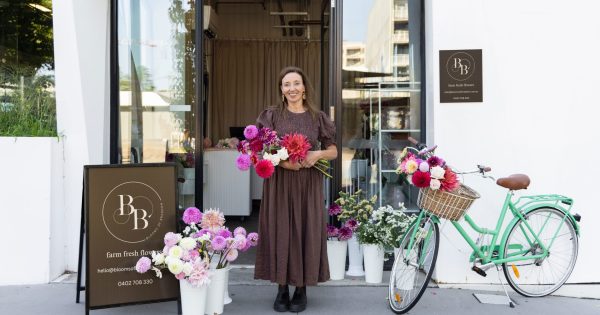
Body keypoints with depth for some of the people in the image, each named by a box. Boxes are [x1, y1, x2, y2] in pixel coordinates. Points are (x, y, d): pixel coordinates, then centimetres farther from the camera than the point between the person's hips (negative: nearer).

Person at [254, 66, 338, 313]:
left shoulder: (317, 117, 6)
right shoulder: (272, 115, 4)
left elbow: (333, 151, 9)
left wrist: (317, 154, -12)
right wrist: (281, 161, -16)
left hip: (308, 183, 1)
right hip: (278, 182, 0)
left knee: (306, 231, 2)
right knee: (279, 231, 1)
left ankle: (302, 289, 16)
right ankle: (282, 289, 13)